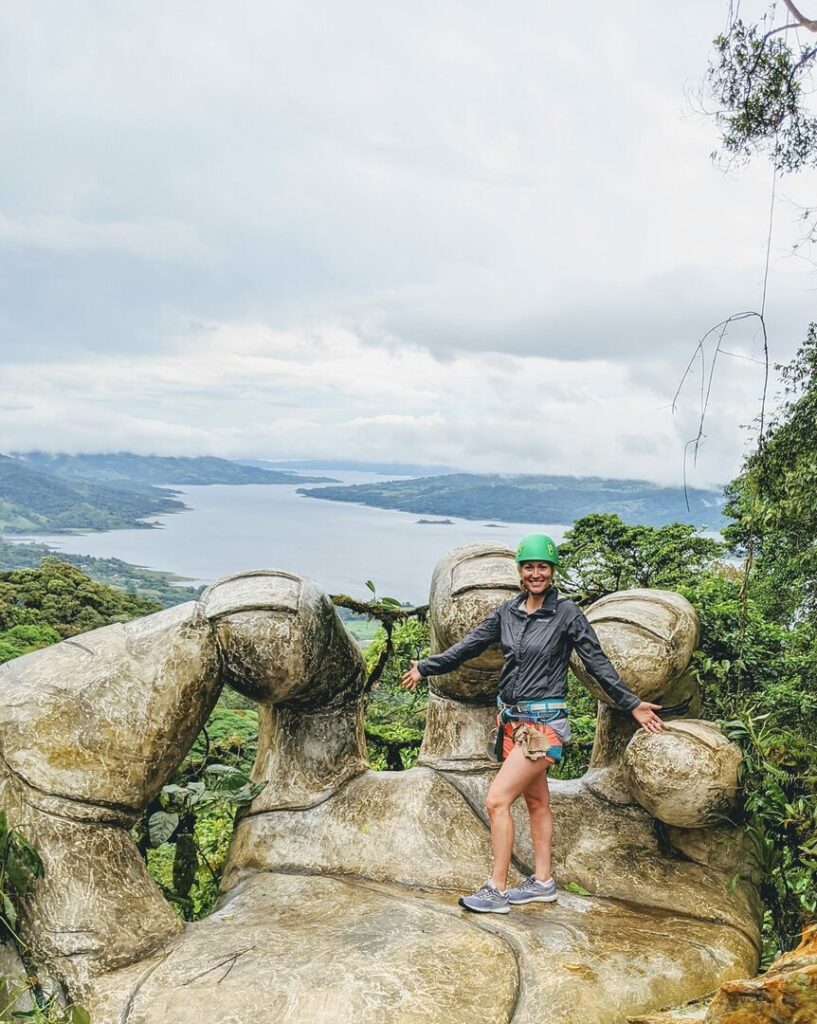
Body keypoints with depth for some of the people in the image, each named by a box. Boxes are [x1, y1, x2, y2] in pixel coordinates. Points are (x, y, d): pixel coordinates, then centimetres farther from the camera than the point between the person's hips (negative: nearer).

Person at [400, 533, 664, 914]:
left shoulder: (566, 613, -9)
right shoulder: (508, 612, 5)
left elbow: (598, 663, -6)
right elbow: (469, 645, 12)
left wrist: (632, 704, -8)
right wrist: (426, 667, 15)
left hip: (543, 722, -6)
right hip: (512, 719, 6)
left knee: (497, 800, -10)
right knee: (537, 801, 16)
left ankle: (496, 890, 1)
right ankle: (542, 882, 28)